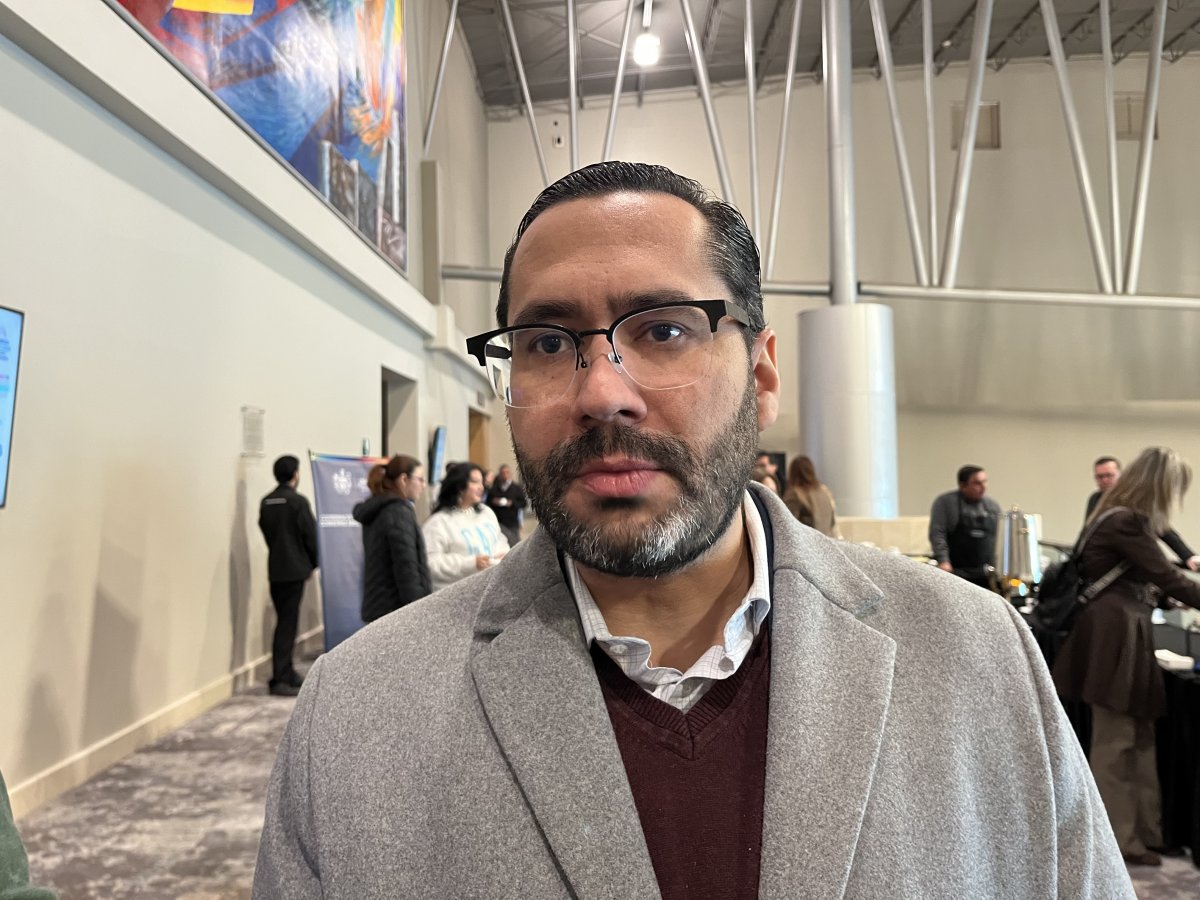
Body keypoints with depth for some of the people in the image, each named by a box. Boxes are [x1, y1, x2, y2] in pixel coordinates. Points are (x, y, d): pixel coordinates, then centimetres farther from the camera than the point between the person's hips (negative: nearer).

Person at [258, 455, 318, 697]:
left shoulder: (266, 502, 8)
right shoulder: (298, 502, -13)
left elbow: (266, 532, 13)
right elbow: (310, 536, -10)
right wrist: (314, 563, 6)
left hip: (275, 570, 7)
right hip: (294, 570, -7)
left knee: (284, 621, 15)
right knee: (288, 624, -4)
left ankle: (287, 673, 23)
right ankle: (280, 679, -4)